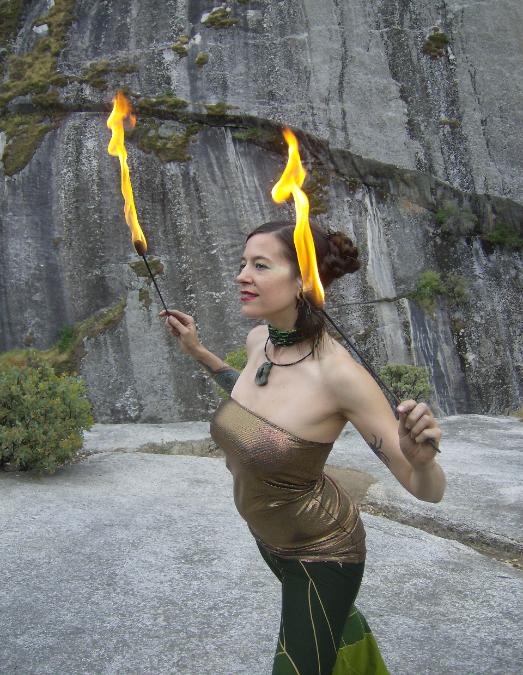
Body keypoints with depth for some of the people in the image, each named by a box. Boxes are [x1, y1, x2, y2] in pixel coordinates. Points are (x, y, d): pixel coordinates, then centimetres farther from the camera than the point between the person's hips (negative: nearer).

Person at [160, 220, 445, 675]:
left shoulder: (339, 372, -35)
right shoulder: (259, 339, -14)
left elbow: (428, 489, -27)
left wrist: (423, 458, -49)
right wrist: (197, 352, 4)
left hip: (322, 550, -7)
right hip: (269, 532, 7)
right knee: (336, 619, 34)